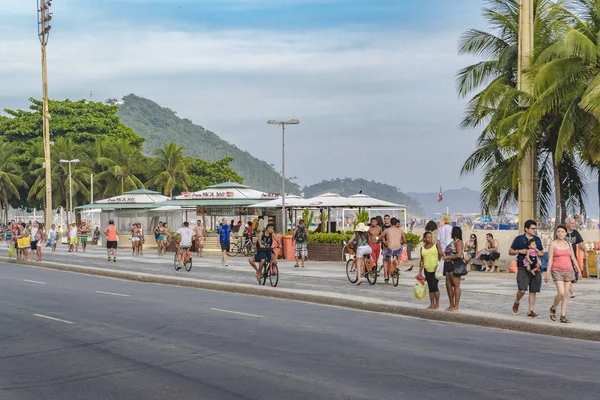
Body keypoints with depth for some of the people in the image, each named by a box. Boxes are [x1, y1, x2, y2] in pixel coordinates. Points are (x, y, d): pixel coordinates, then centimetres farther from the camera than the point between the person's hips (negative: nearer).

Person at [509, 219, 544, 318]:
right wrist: (520, 251, -11)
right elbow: (510, 252, 6)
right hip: (522, 268, -4)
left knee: (533, 291, 3)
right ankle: (516, 302, 18)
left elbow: (542, 253, 19)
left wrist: (537, 252, -3)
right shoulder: (519, 239, 1)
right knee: (522, 290, -13)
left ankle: (531, 311, 11)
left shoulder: (537, 239, 12)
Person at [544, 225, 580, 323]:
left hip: (568, 271, 4)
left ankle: (563, 316, 6)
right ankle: (553, 308, 11)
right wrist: (548, 273, -11)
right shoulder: (553, 244, -3)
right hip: (557, 271, -4)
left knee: (566, 294, 2)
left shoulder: (569, 244, 9)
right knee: (561, 293, -15)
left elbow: (573, 258, 13)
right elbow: (550, 259, -6)